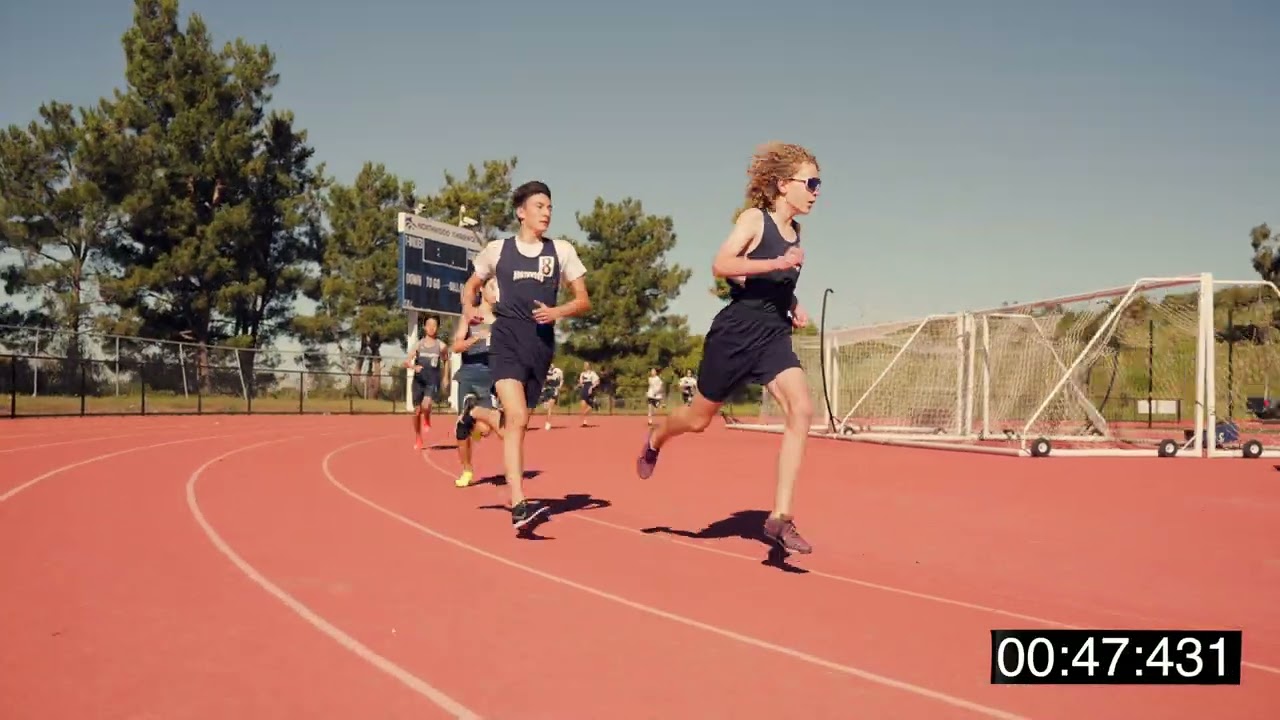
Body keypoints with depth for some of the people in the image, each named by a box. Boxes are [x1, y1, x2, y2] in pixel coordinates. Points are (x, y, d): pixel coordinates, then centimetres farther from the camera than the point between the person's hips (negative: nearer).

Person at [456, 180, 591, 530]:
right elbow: (471, 284, 20)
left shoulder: (562, 250, 7)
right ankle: (518, 506, -20)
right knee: (517, 419, -20)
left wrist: (557, 311, -13)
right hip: (506, 340, -3)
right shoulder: (497, 249, 6)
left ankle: (475, 413, 48)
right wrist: (468, 308, -1)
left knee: (515, 421, 13)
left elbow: (584, 301, 7)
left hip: (541, 344, 3)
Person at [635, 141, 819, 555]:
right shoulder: (755, 219, -9)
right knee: (699, 418, 10)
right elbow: (720, 265, -25)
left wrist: (793, 305, 10)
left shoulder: (795, 232, 11)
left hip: (773, 337, 5)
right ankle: (655, 440, 47)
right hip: (735, 334, -5)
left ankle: (779, 519, -16)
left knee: (801, 411, -18)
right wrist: (777, 263, -33)